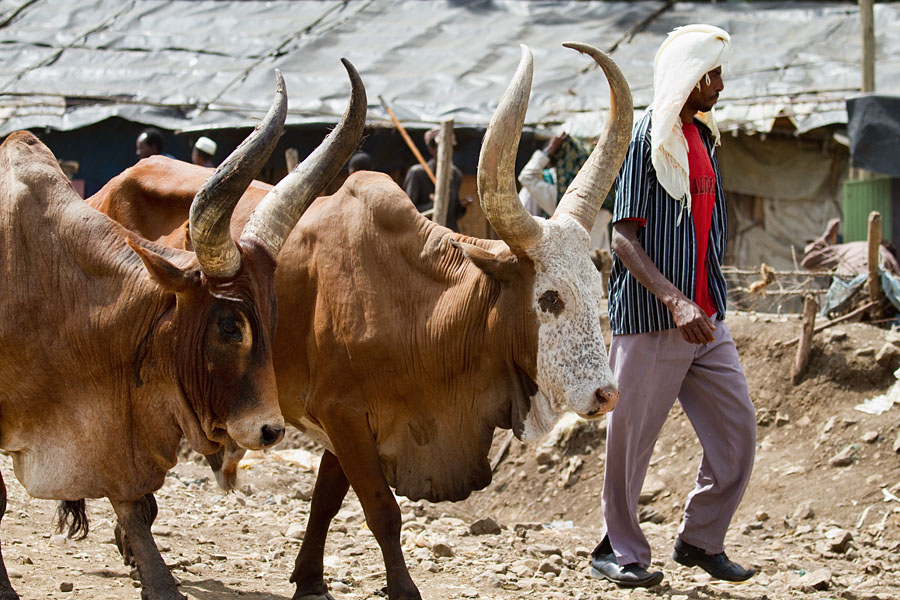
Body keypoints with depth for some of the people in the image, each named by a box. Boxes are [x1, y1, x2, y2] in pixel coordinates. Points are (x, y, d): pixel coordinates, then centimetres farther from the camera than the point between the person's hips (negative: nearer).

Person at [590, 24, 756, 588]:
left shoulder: (702, 137, 14)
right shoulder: (644, 138, -10)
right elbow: (623, 237, -15)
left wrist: (710, 301, 16)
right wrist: (674, 302, -24)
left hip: (707, 319, 7)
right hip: (649, 317, -7)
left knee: (738, 427, 4)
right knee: (632, 436, 2)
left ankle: (701, 539, 18)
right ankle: (619, 550, 16)